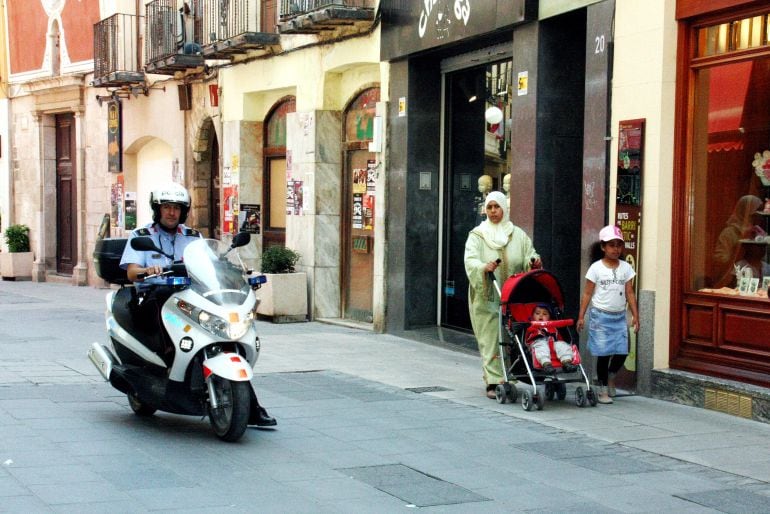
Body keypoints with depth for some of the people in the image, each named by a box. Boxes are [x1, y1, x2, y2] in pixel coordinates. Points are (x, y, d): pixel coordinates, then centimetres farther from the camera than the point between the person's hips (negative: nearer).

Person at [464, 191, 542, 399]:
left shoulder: (518, 235, 9)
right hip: (486, 297, -2)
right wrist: (484, 267, -32)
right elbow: (470, 261, -11)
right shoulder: (477, 235, 2)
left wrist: (533, 261, -16)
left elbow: (529, 255, 8)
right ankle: (493, 382, -4)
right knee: (490, 339, -5)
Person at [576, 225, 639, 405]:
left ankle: (611, 376, 27)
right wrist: (581, 317, -6)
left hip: (619, 316, 3)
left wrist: (635, 316, 3)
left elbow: (630, 293, 7)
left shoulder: (626, 268, 6)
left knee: (622, 352, -3)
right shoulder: (596, 268, -3)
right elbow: (587, 294, -2)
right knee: (603, 354, 1)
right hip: (601, 316, -3)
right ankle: (603, 389, 14)